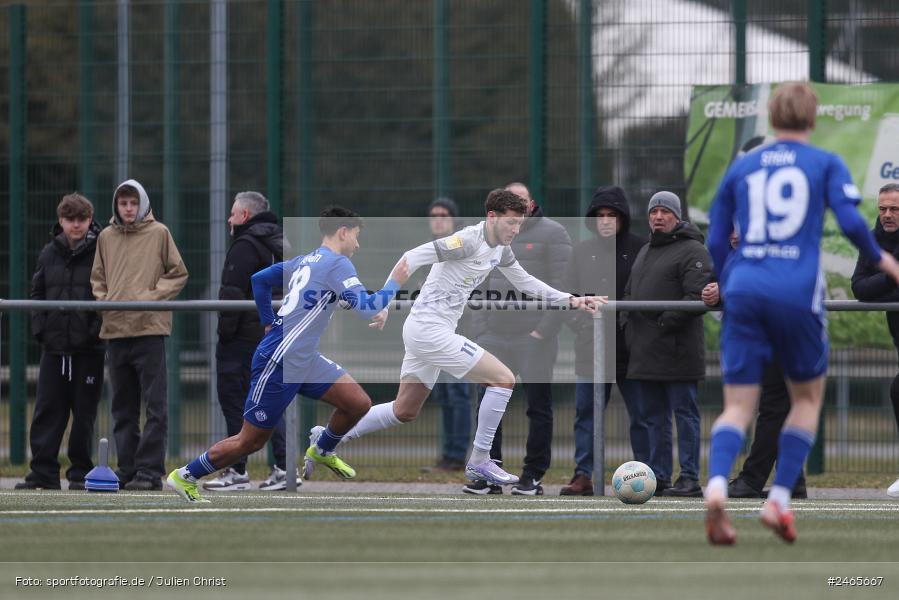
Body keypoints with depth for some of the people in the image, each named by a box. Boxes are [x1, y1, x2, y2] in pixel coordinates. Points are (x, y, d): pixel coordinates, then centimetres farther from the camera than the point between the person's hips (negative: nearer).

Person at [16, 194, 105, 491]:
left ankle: (81, 472, 9)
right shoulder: (49, 254, 9)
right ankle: (43, 472, 3)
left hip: (88, 347, -4)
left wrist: (99, 329, -12)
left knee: (84, 411, 2)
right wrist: (39, 327, 2)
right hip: (54, 344, 4)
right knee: (47, 409, 1)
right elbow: (37, 292, 14)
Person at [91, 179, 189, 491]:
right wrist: (103, 300, 3)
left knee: (155, 405, -7)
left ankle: (150, 470, -7)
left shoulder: (159, 233, 2)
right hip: (115, 329, 4)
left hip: (150, 328, -4)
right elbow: (97, 278, 20)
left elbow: (178, 274, 3)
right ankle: (127, 469, 13)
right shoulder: (106, 238, 12)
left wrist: (153, 296, -8)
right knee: (123, 407, 8)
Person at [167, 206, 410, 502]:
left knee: (359, 403, 6)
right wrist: (394, 283, -7)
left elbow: (260, 279, 19)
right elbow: (366, 308, -20)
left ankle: (322, 453, 28)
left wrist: (269, 323, 22)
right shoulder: (337, 264, -14)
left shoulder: (306, 261, 11)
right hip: (279, 365, -9)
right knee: (251, 441, 2)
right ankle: (185, 476, 15)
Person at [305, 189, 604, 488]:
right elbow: (413, 257, -23)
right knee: (503, 379, -9)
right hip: (430, 330, -10)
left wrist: (571, 300, 16)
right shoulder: (469, 240, -19)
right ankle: (479, 462, -2)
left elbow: (526, 282, 24)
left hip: (423, 330, 10)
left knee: (404, 412, 17)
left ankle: (327, 437, 22)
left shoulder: (500, 249, 10)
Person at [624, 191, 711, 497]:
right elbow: (629, 292, 30)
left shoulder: (692, 251, -6)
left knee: (684, 413, -5)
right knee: (654, 417, 10)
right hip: (644, 351, 8)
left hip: (677, 350, -8)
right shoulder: (644, 252, 22)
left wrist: (665, 322, -19)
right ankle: (658, 477, 14)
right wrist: (629, 322, 11)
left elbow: (697, 296, -16)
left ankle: (689, 478, -4)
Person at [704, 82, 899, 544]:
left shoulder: (741, 168, 15)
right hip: (798, 294, -2)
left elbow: (715, 241, 16)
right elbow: (850, 222, -6)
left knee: (738, 406, 2)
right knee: (807, 398, 17)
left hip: (744, 293, 2)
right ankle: (779, 499, 1)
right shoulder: (826, 164, 7)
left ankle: (716, 487, -27)